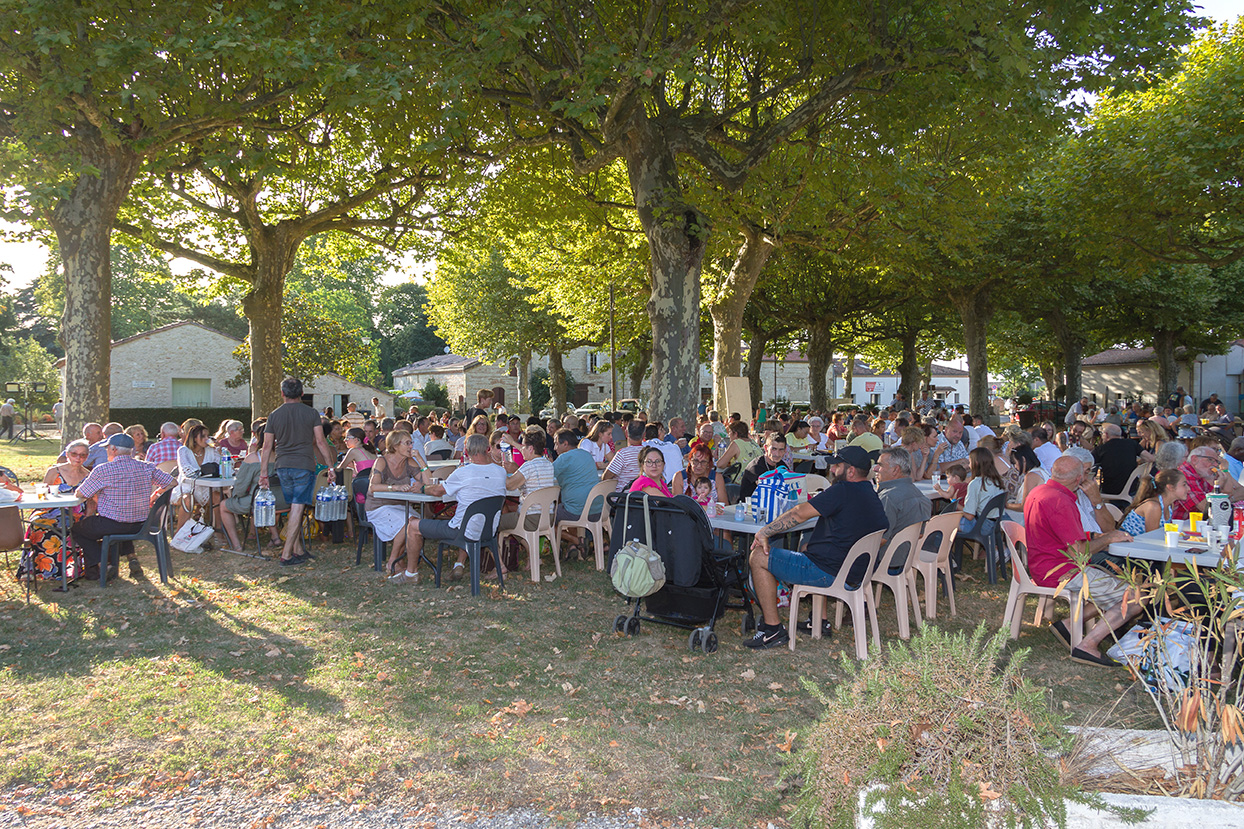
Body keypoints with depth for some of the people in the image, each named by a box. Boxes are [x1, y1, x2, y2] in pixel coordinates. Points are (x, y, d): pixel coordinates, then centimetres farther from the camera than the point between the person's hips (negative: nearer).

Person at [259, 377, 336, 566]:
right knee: (297, 509, -4)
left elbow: (267, 447, 7)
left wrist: (263, 474, 12)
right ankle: (286, 555, -6)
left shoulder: (274, 415, 7)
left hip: (282, 467, 3)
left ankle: (297, 549, 18)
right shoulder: (311, 413, 0)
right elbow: (320, 442, -2)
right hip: (304, 466, -3)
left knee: (294, 508, 15)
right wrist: (330, 467, 4)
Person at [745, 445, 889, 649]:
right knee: (807, 544, 39)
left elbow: (799, 513, -17)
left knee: (759, 557, -2)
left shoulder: (843, 491, -18)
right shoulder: (873, 496, 9)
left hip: (828, 571, -10)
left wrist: (765, 531, -8)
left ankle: (773, 629, 0)